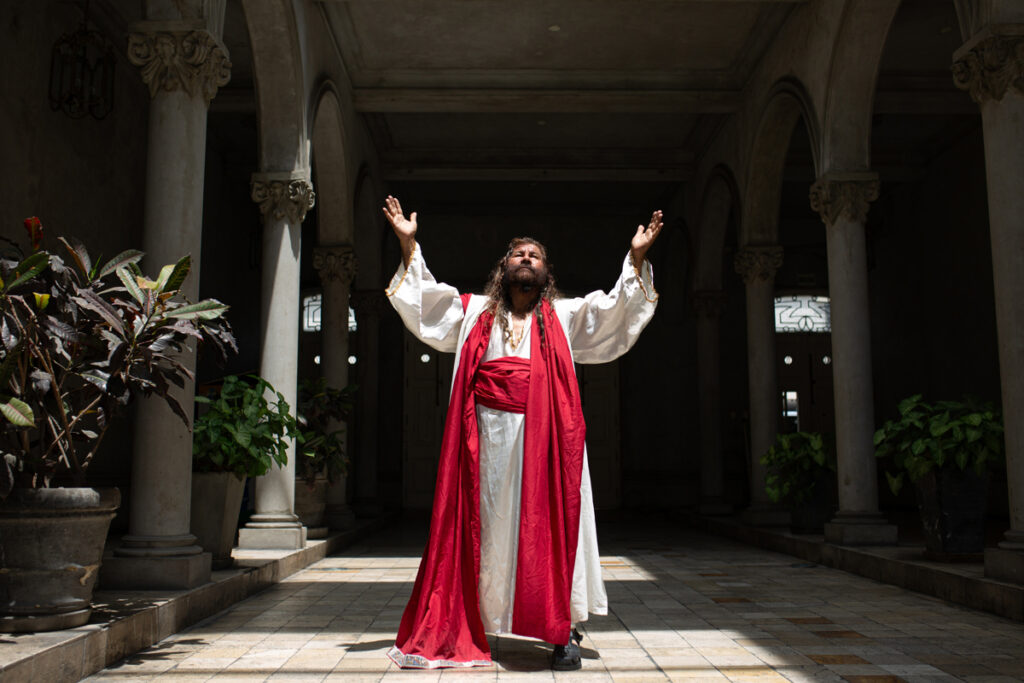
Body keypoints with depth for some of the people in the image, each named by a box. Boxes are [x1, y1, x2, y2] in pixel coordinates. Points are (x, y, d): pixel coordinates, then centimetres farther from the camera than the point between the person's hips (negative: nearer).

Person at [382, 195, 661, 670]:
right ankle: (465, 628, 13)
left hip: (544, 434, -1)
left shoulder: (566, 316, 17)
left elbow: (615, 310, 8)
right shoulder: (475, 311, 19)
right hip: (488, 435, 1)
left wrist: (635, 259, -3)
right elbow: (425, 298, 16)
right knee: (486, 527, 3)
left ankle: (563, 631, 4)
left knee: (550, 525, -3)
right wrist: (408, 244, 8)